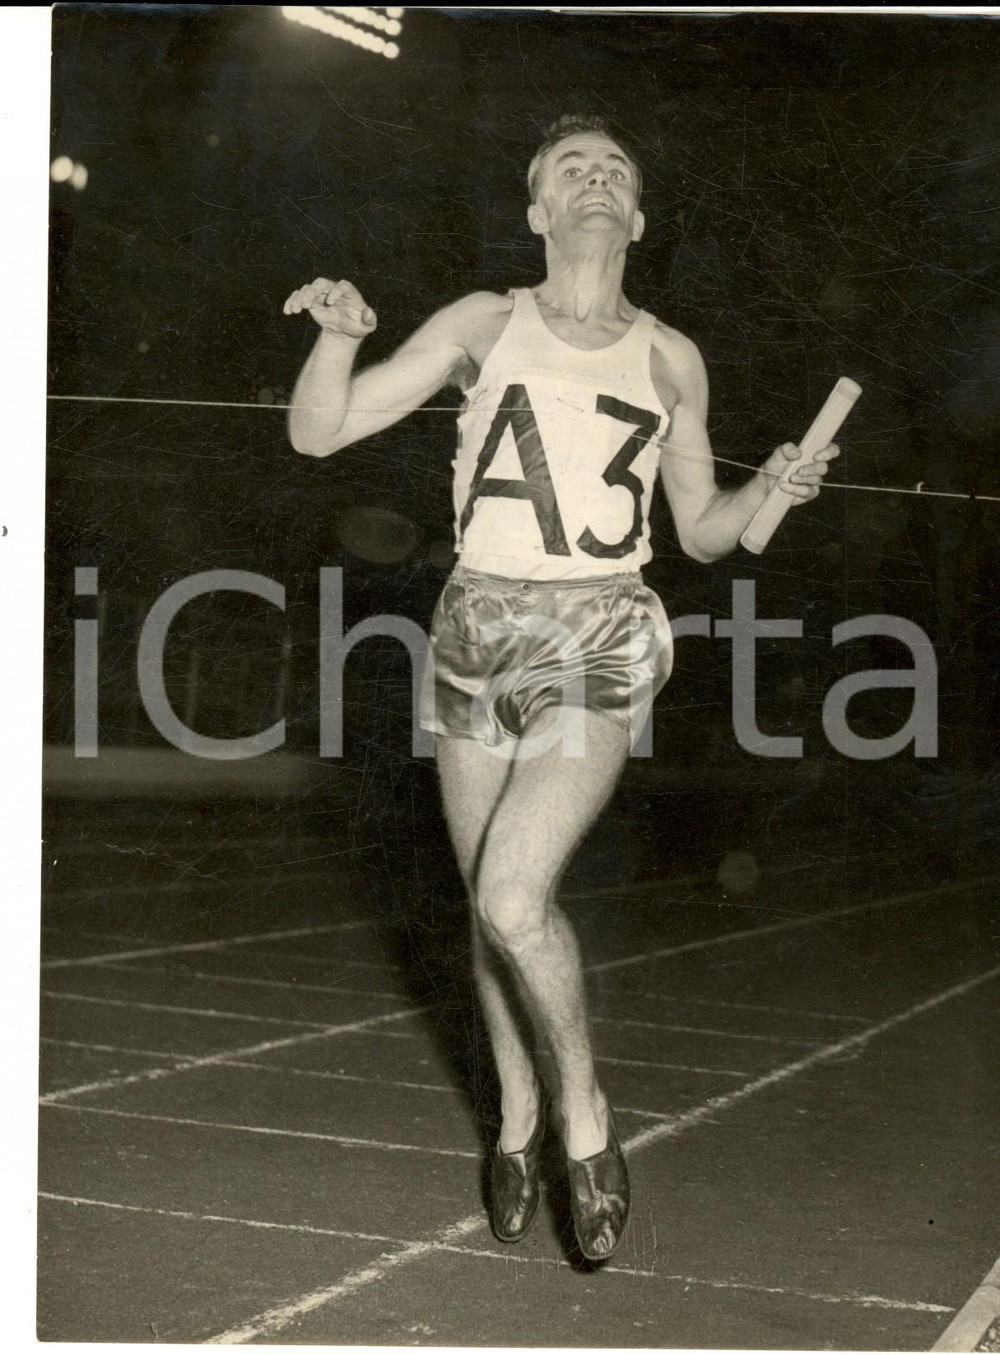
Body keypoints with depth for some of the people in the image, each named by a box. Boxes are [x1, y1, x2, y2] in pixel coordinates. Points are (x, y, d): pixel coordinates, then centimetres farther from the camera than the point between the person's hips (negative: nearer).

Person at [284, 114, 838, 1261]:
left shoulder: (668, 358, 7)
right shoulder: (483, 325, 5)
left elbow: (703, 529, 15)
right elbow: (318, 431, 0)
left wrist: (773, 487, -5)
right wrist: (337, 333, -18)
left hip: (598, 642, -2)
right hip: (476, 632, 2)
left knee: (513, 894, -20)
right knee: (491, 905, 9)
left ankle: (584, 1113, 2)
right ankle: (517, 1117, 30)